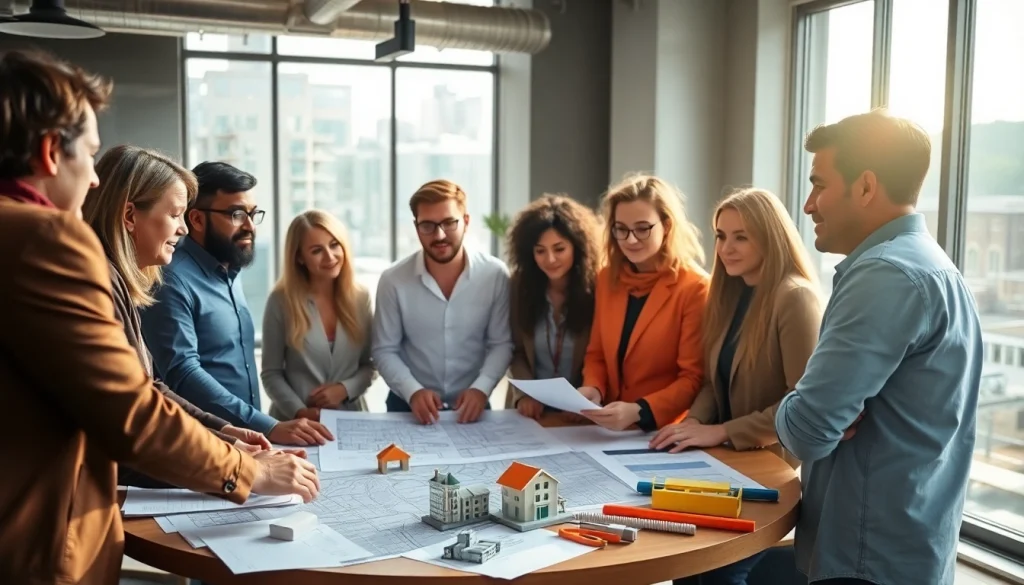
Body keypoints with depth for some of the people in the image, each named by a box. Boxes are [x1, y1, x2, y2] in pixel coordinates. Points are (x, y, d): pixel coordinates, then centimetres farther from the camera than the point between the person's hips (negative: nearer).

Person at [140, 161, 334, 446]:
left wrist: (258, 428, 15)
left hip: (247, 436, 7)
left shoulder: (230, 273, 13)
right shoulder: (172, 280, -12)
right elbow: (183, 375, -21)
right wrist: (268, 427, -26)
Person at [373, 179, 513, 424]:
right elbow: (385, 351, -2)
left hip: (470, 404, 1)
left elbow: (501, 344, 0)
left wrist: (481, 389, -15)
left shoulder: (495, 275, -7)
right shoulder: (393, 280, -8)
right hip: (409, 405, -1)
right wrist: (413, 391, -17)